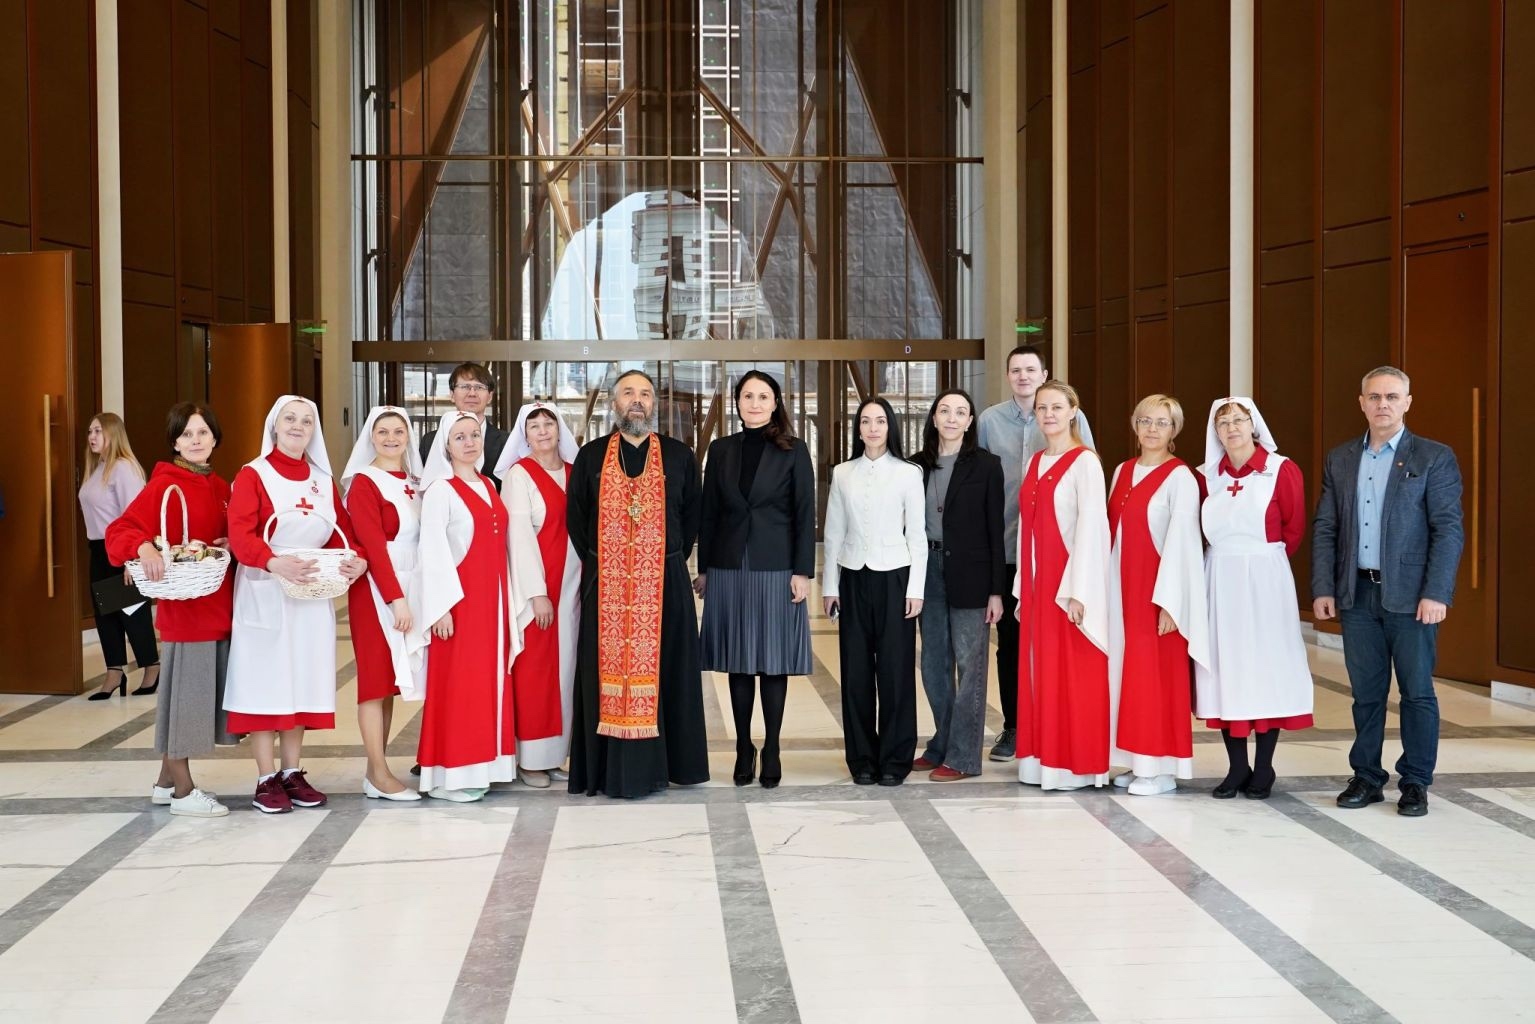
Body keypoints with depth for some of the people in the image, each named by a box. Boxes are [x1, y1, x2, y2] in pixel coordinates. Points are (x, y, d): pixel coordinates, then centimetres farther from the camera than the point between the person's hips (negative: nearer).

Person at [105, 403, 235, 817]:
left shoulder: (220, 487, 12)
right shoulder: (163, 485, -9)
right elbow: (120, 531, -17)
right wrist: (144, 547, -37)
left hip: (219, 605, 8)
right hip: (185, 605, -7)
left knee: (202, 692, 13)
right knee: (185, 690, -2)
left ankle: (167, 780, 25)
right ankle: (183, 791, 8)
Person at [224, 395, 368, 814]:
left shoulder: (323, 480, 11)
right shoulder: (253, 475, -5)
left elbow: (342, 530, 8)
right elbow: (240, 535, -17)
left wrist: (358, 559, -14)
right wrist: (275, 563, -34)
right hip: (265, 594, -5)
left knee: (301, 681, 8)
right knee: (265, 681, -2)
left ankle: (292, 773, 17)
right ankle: (266, 780, 4)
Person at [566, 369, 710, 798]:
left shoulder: (679, 456, 7)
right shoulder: (591, 456, 7)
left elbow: (692, 516, 9)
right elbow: (575, 518, 9)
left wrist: (672, 560, 3)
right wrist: (596, 563, 3)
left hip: (664, 584, 0)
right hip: (605, 585, 0)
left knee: (661, 669, 2)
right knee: (609, 671, 0)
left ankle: (656, 765, 10)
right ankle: (611, 768, 4)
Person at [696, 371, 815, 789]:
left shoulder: (793, 451, 0)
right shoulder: (721, 450, 8)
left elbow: (805, 514, -2)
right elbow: (709, 513, 10)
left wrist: (802, 571, -8)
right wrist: (703, 569, 8)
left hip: (776, 568, -2)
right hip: (729, 568, 2)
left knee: (774, 660, 2)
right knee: (738, 662, 6)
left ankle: (771, 750, 10)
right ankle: (743, 748, 14)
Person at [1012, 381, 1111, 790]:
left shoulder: (1085, 462, -8)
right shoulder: (1035, 463, 13)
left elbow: (1091, 525, -14)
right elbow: (1027, 527, 14)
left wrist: (1077, 591, -19)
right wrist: (1022, 589, 11)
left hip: (1069, 579, -7)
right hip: (1037, 581, 7)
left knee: (1072, 675, -2)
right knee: (1038, 671, 9)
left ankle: (1076, 764, 5)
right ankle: (1043, 760, 16)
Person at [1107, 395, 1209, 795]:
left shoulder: (1180, 477, -9)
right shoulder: (1123, 471, 12)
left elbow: (1180, 539, -14)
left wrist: (1169, 601, -18)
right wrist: (1108, 588, 8)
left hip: (1158, 587, -7)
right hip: (1124, 586, 7)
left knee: (1157, 672, -3)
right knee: (1130, 669, 9)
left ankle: (1162, 768, 4)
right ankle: (1138, 761, 16)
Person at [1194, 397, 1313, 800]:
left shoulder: (1282, 471, -5)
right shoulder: (1208, 475, 6)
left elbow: (1294, 527, 2)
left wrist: (1264, 560, 9)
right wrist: (1230, 558, 7)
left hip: (1264, 579, -3)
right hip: (1219, 580, 3)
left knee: (1264, 665, 1)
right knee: (1225, 666, 4)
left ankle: (1263, 770, 9)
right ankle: (1237, 768, 12)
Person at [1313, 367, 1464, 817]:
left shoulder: (1434, 458, -2)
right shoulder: (1340, 460, 10)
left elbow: (1448, 529, -7)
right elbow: (1324, 528, 10)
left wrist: (1435, 593, -14)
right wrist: (1322, 589, 1)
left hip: (1411, 596, -3)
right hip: (1356, 594, 3)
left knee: (1417, 691, 3)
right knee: (1366, 692, 10)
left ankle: (1415, 782, 13)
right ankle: (1366, 777, 19)